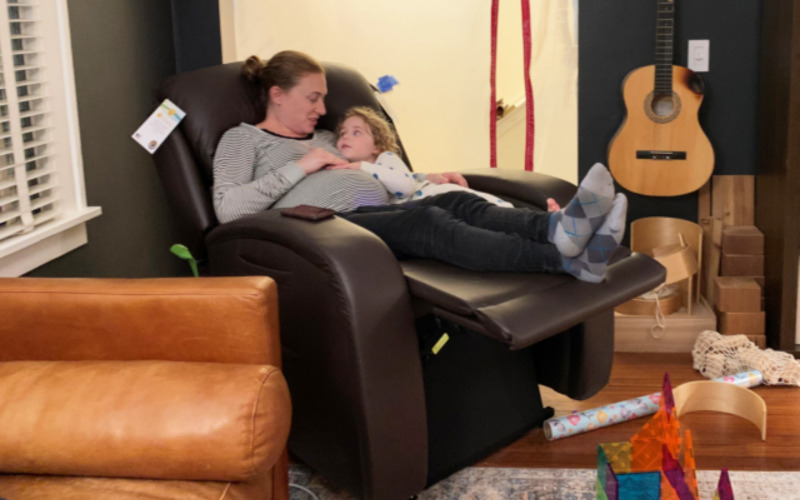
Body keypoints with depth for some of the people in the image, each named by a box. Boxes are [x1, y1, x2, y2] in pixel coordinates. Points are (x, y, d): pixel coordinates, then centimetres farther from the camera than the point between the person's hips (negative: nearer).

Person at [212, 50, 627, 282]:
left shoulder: (324, 139, 34)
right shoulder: (242, 139, 14)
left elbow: (381, 181, 35)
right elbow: (227, 209, -4)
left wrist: (427, 180, 17)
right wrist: (300, 166, -4)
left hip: (378, 213, 7)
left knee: (457, 202, -25)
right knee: (428, 222, -34)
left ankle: (561, 226, -52)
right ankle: (568, 259, -53)